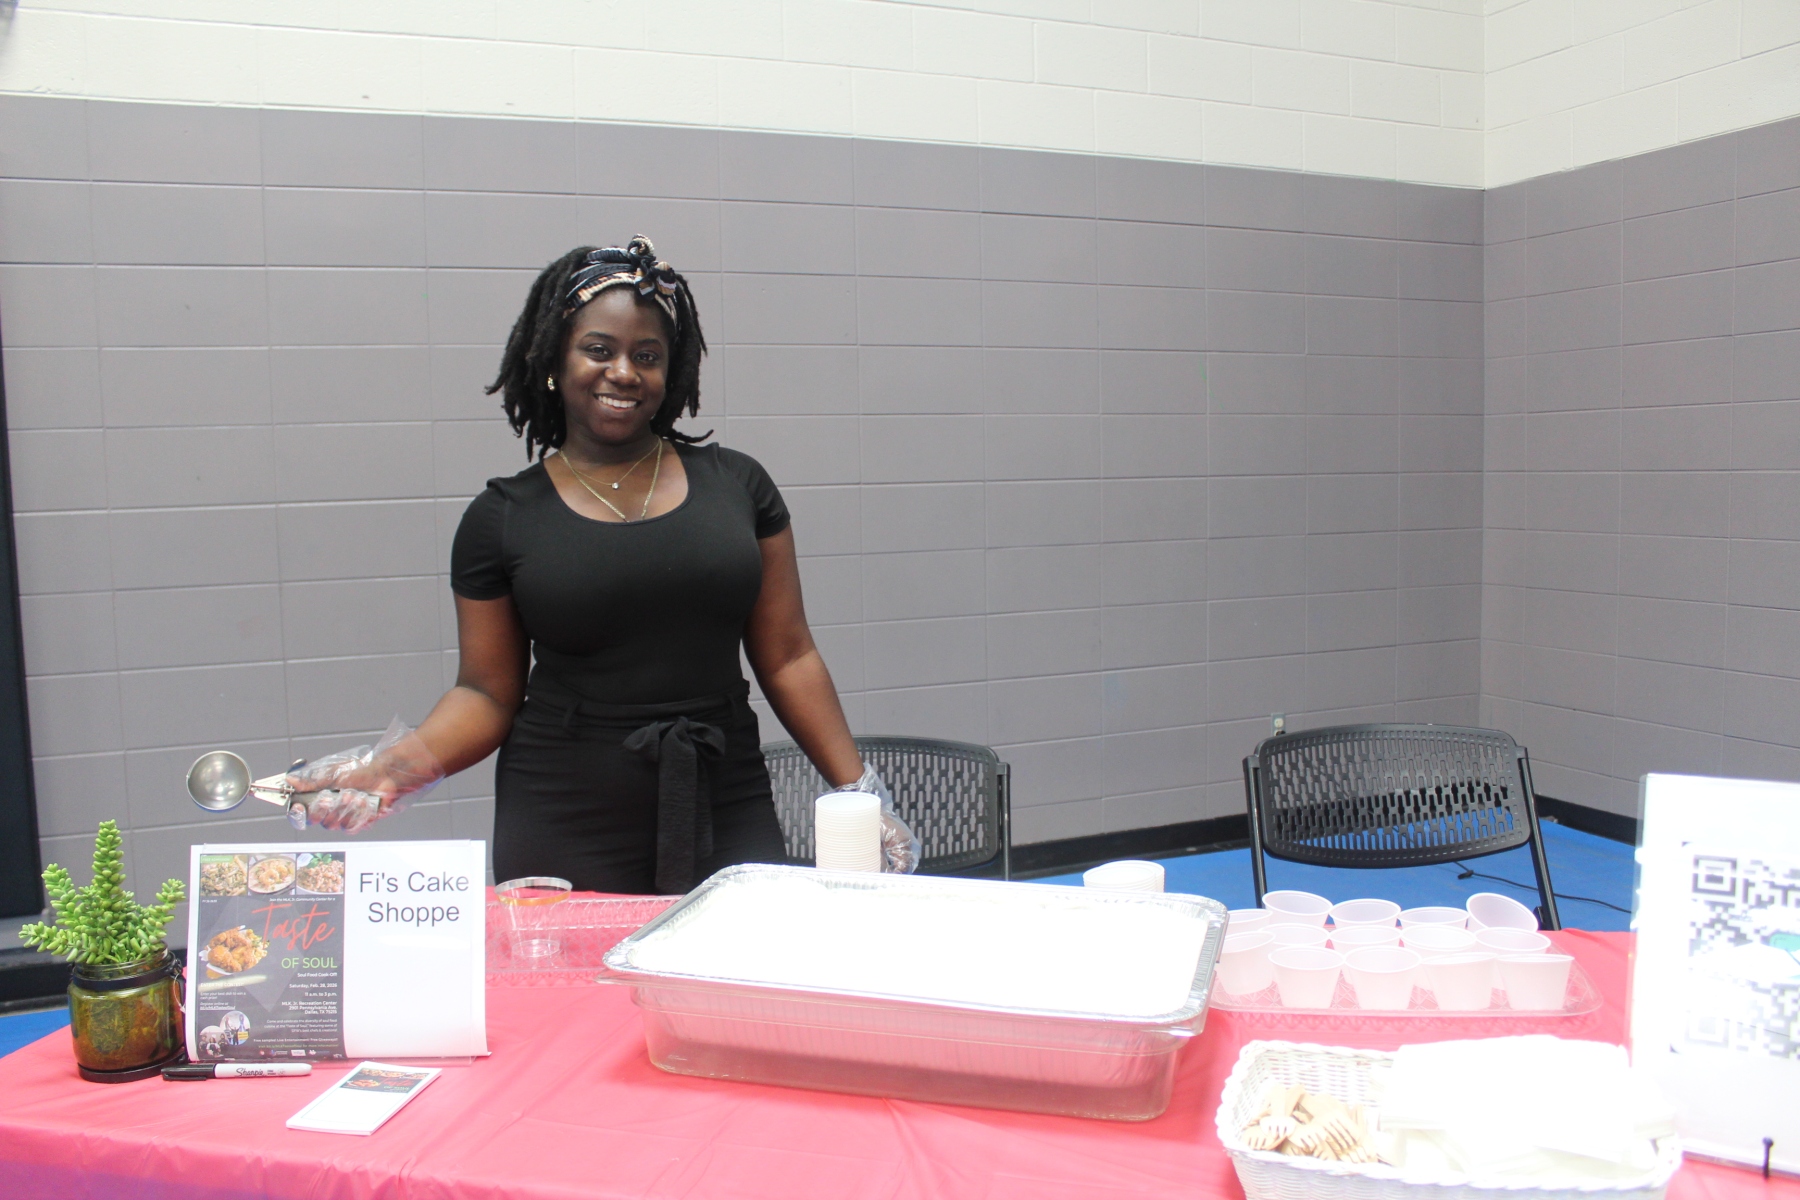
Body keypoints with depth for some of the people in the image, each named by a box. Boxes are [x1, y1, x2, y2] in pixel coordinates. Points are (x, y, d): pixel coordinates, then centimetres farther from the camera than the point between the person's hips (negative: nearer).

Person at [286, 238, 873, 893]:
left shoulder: (736, 484, 6)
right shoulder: (502, 518, 4)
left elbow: (788, 659, 6)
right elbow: (488, 693, 6)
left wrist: (858, 786, 0)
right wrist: (398, 764, -11)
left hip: (727, 814, 1)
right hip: (561, 834, -1)